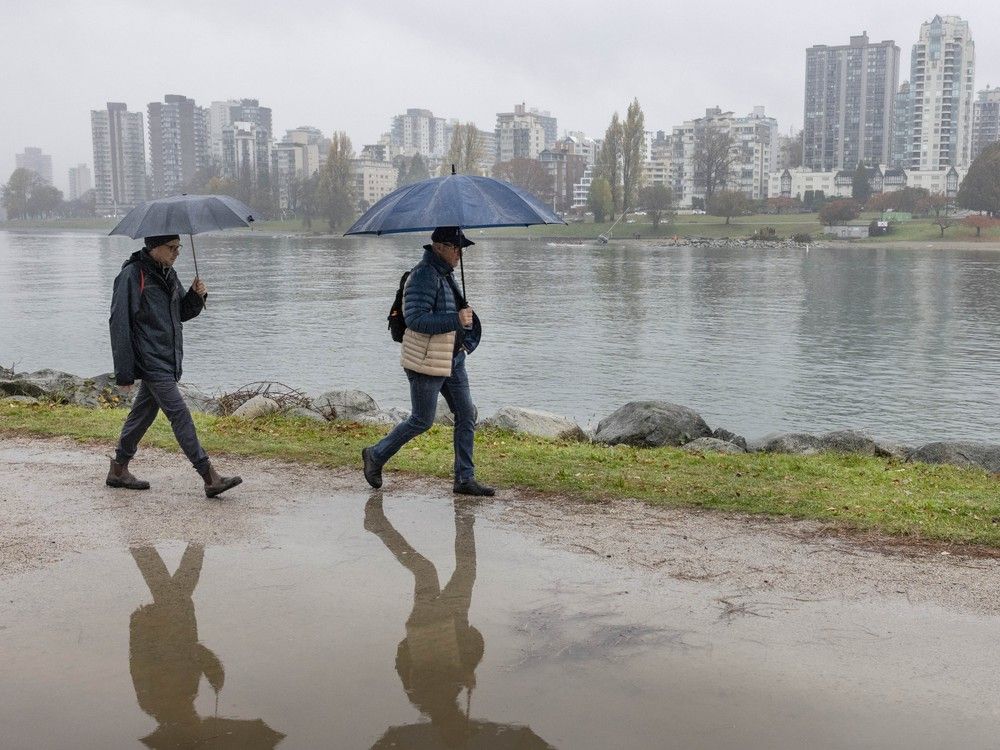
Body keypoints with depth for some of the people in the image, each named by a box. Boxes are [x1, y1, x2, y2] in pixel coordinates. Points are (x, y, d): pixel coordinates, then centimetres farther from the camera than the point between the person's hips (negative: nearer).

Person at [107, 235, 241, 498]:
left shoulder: (169, 274, 12)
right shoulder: (132, 275, -13)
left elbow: (182, 313, 22)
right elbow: (119, 323, -14)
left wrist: (196, 296, -1)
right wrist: (124, 372, -16)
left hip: (167, 361, 8)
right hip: (151, 361, -8)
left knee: (143, 413, 16)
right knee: (180, 414, -11)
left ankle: (118, 470, 29)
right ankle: (210, 478, -11)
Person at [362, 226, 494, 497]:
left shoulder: (446, 273, 12)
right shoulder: (424, 275, -19)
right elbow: (414, 319, -28)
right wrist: (456, 320, -30)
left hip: (453, 359, 9)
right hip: (427, 362, -9)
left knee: (467, 415, 6)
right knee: (422, 421, 3)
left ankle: (465, 479, 13)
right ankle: (375, 455, 23)